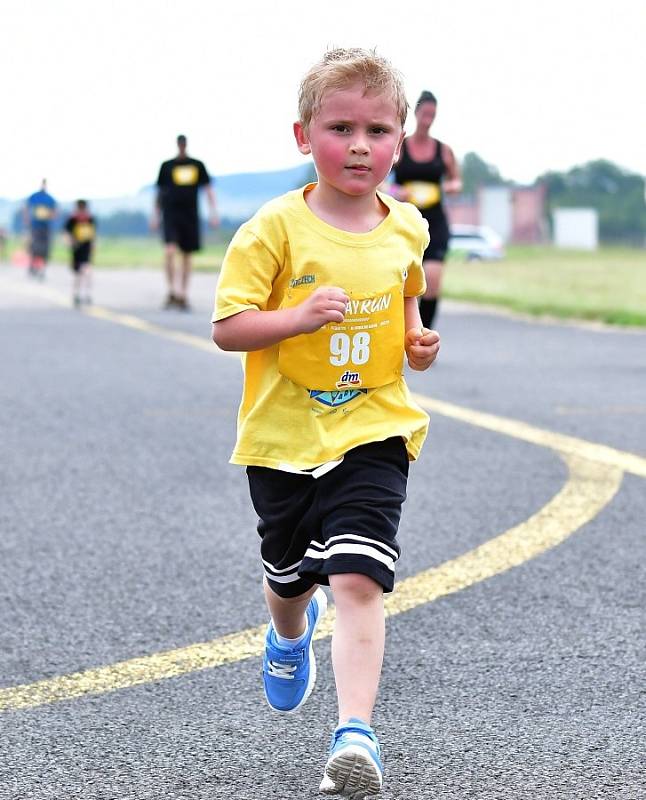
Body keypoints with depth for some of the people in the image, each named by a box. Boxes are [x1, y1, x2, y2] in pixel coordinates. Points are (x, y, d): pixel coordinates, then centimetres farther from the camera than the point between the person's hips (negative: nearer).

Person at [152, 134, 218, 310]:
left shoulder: (198, 165, 10)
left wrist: (213, 211, -2)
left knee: (187, 255, 6)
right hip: (171, 214, -2)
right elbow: (159, 192, 13)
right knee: (170, 251, -19)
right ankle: (172, 291, -12)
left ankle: (183, 295, 14)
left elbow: (208, 188, 9)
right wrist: (156, 215, 10)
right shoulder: (167, 166, 8)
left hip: (191, 215, 2)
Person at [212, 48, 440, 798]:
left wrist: (416, 341, 2)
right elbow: (226, 327, -12)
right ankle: (290, 634, 56)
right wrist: (300, 317, -28)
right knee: (289, 578, 20)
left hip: (372, 433, 0)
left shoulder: (405, 228, 1)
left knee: (358, 580, -16)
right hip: (284, 436, 0)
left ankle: (355, 731, -17)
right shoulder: (277, 228, -11)